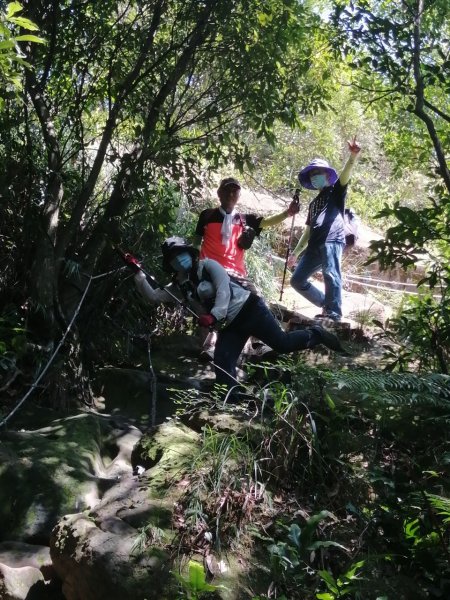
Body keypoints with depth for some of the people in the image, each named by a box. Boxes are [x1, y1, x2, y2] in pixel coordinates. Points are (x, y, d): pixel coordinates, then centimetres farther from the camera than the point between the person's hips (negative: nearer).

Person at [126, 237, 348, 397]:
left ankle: (316, 334, 14)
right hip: (228, 326, 5)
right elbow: (153, 296, -2)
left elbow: (223, 288, -19)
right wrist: (137, 272, -11)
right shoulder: (178, 287, 7)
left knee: (282, 343, -11)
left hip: (248, 309, -5)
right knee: (222, 365, -9)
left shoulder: (207, 265, -6)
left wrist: (213, 315, -33)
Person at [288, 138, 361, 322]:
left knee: (330, 275, -26)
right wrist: (295, 253, 29)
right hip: (315, 245, 8)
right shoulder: (313, 203, 31)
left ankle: (334, 313, -26)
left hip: (332, 240, -8)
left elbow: (345, 175, -9)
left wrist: (353, 155, -28)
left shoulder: (336, 192, 12)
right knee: (297, 280, 6)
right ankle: (326, 304, 11)